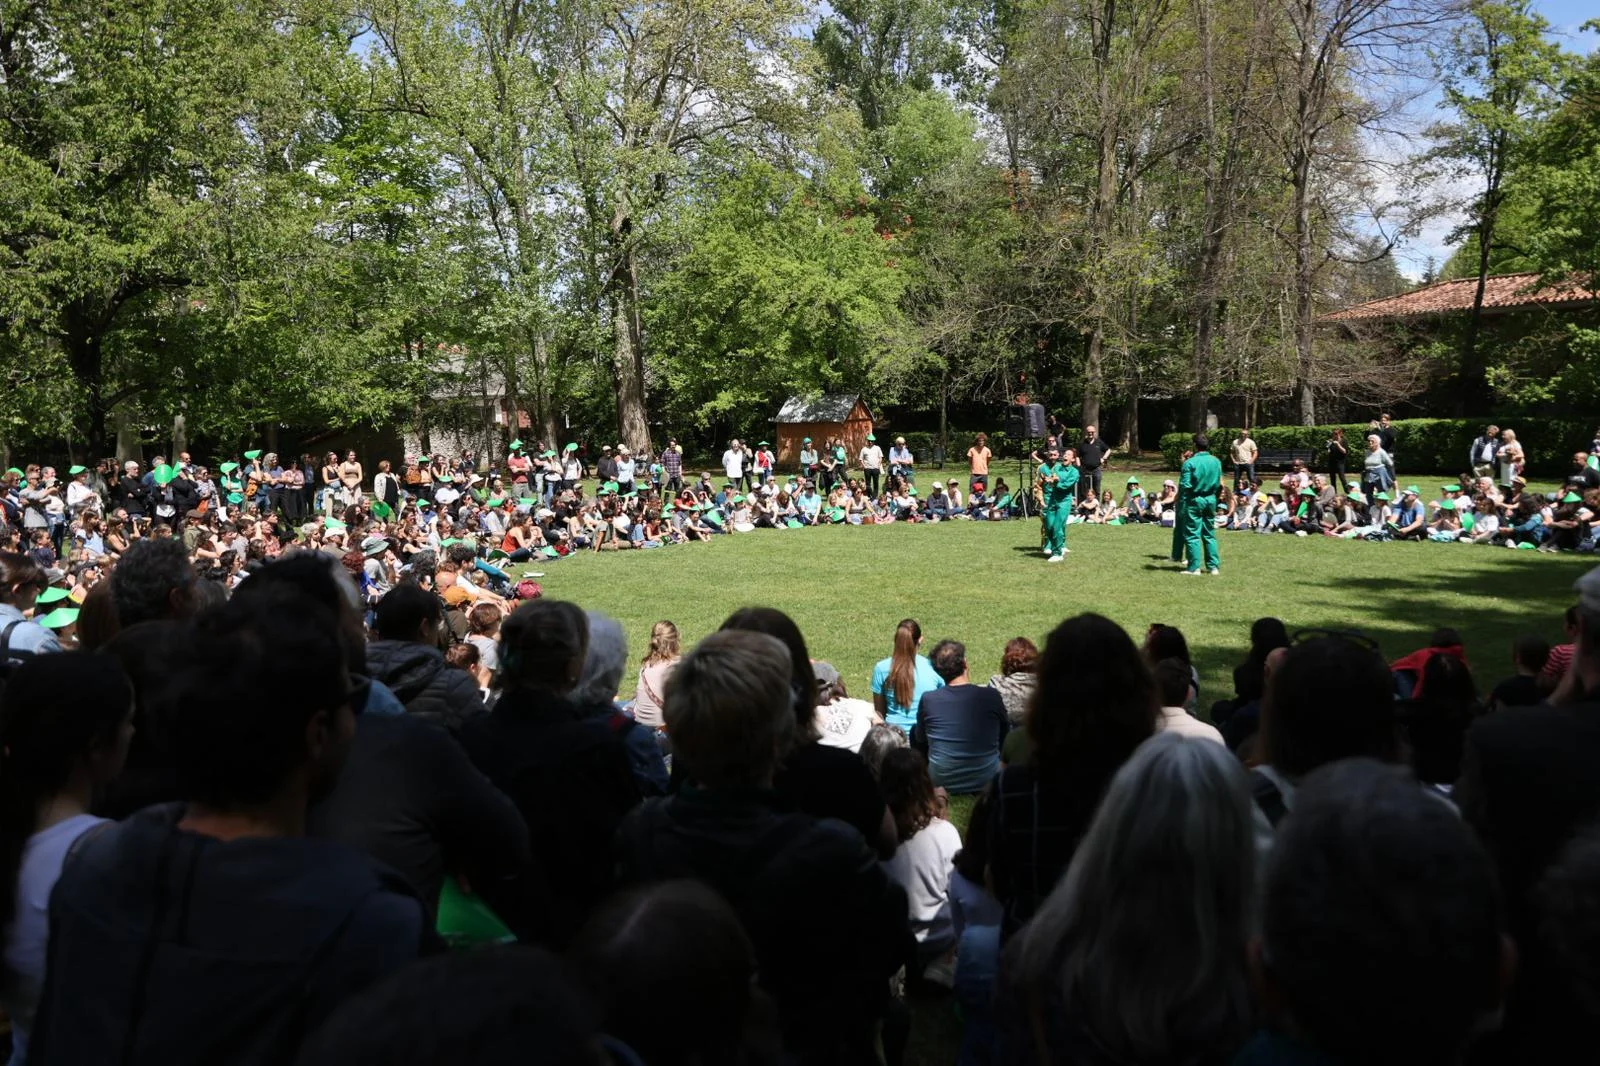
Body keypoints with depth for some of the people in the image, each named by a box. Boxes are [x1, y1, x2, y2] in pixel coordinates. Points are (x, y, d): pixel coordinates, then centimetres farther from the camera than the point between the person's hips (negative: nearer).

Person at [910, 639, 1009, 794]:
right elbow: (1005, 734, 6)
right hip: (987, 781, 0)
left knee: (914, 730, 25)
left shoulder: (928, 700, -14)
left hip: (942, 783, 0)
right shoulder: (991, 696, -14)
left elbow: (920, 739, 6)